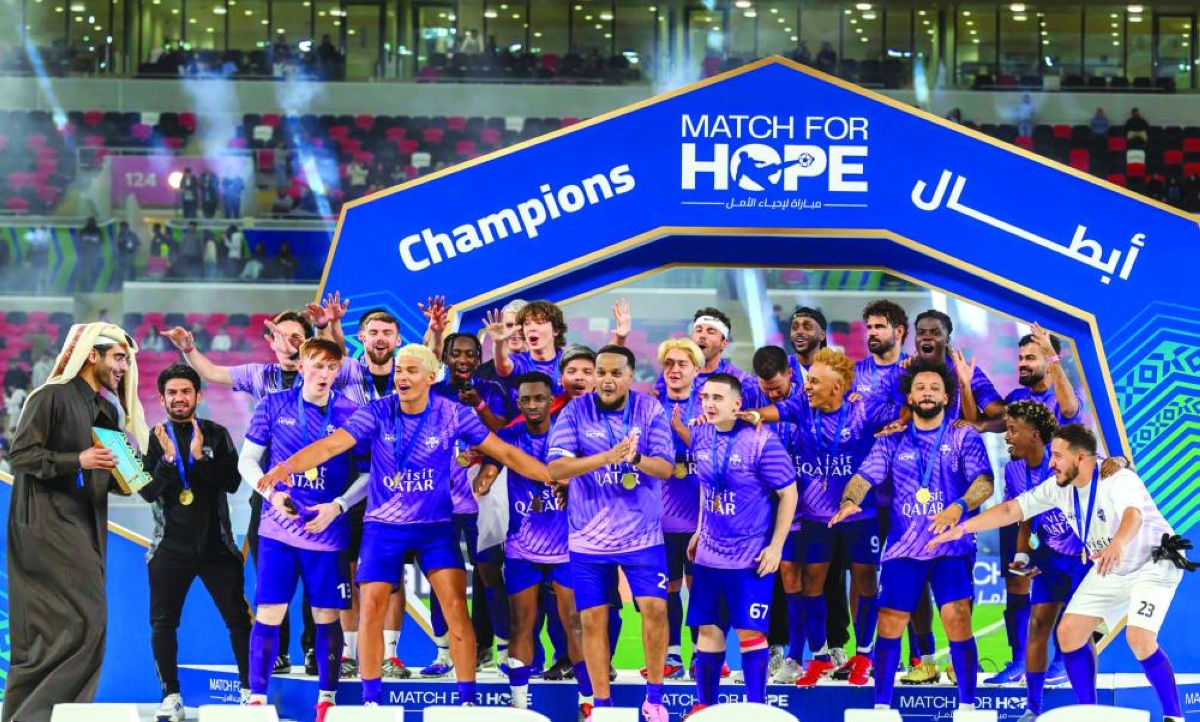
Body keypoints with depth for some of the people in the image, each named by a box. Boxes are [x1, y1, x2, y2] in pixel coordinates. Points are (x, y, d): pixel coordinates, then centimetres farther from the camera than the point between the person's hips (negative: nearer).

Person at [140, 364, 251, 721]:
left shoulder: (216, 435, 2)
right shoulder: (153, 439, 2)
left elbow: (232, 481, -8)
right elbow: (147, 491, -6)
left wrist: (201, 459, -22)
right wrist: (168, 460, -21)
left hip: (216, 545, 0)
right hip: (170, 548, 0)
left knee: (238, 618, 0)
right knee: (163, 623, -1)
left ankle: (249, 689, 10)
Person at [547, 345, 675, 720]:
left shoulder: (650, 410, -4)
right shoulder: (575, 411, -7)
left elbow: (666, 467, -9)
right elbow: (556, 468, -16)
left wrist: (635, 458, -31)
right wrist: (606, 457, -29)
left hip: (642, 533, 0)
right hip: (589, 537, 0)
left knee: (655, 608, -8)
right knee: (593, 619, 4)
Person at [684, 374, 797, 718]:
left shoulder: (762, 442, -17)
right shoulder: (700, 437, 1)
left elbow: (788, 494, -11)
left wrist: (776, 546, -13)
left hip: (751, 557, -5)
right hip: (709, 554, 5)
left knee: (750, 632, -2)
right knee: (708, 629, 9)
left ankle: (756, 708, 7)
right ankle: (704, 704, 18)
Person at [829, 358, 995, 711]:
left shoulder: (964, 436, 1)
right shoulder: (893, 440, 9)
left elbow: (984, 481, -11)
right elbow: (865, 475, 1)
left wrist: (958, 507, -31)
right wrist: (849, 501, -22)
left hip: (952, 547, -3)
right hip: (903, 548, 3)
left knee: (957, 621, -14)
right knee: (889, 624, 1)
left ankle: (967, 706, -4)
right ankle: (881, 705, 12)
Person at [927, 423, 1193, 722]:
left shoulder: (1119, 480, -31)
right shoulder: (1059, 488, -9)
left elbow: (1133, 515, -52)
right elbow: (1011, 509, -4)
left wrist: (1118, 544, -73)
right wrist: (962, 528, -12)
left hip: (1154, 563, -7)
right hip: (1110, 570, 8)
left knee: (1140, 639, -25)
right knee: (1069, 632, -1)